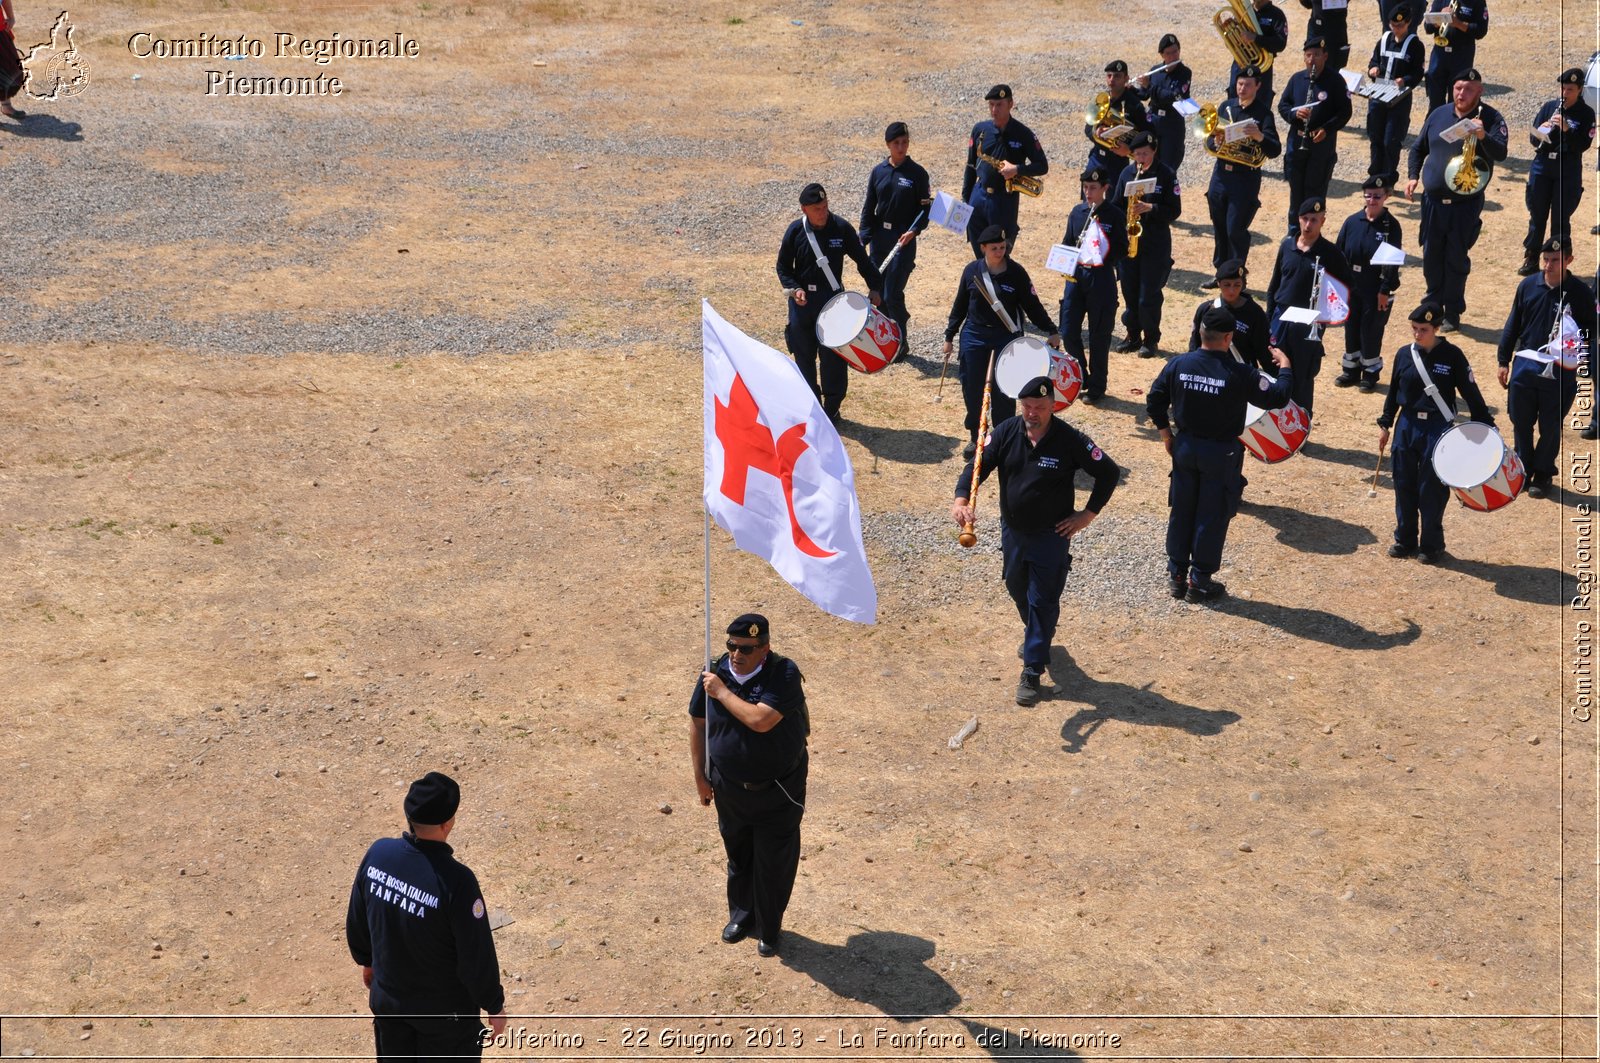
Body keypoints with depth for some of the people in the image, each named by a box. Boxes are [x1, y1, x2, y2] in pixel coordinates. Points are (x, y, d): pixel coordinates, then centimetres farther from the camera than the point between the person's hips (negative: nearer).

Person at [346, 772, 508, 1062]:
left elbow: (357, 921, 2)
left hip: (387, 997, 5)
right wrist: (494, 1006, -5)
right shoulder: (455, 880, -32)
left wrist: (367, 961, 22)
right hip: (444, 1009, -5)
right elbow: (477, 955, -21)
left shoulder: (378, 853, -16)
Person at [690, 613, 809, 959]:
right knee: (738, 856, 22)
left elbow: (760, 720, -36)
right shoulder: (716, 672, -10)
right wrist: (700, 776, 6)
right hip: (729, 788, 4)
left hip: (778, 791, -4)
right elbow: (698, 723, 3)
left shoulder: (784, 674, -24)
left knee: (774, 863, 8)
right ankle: (741, 915, 45)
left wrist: (722, 693, -26)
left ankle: (769, 929, 29)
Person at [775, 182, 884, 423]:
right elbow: (783, 266, 3)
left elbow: (861, 259, 3)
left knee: (833, 354, -1)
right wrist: (793, 288, -13)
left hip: (833, 299, -1)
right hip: (802, 301, 1)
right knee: (804, 354, 9)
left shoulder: (841, 228, -9)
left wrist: (875, 287, 2)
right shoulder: (795, 231, -7)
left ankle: (832, 407, 13)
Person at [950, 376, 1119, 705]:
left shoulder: (1070, 440, -17)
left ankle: (1033, 671, 4)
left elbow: (1109, 472, -7)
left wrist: (1088, 514, -8)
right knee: (1018, 589, 23)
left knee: (1043, 601, -2)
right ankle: (1036, 636, 52)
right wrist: (961, 500, -31)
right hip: (1012, 532, 5)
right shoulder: (1006, 432, -9)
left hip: (1052, 536, -5)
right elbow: (978, 466, -12)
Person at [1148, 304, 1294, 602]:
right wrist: (1284, 367, 1)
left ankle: (1176, 576, 24)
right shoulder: (1239, 374, -21)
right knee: (1212, 517, 8)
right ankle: (1200, 581, 15)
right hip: (1221, 454, -4)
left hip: (1184, 447, 4)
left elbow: (1154, 401, 0)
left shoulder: (1178, 365, -9)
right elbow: (1277, 398, -15)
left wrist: (1166, 433, 14)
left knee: (1181, 513, 16)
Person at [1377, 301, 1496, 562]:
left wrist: (1485, 425, -5)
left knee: (1432, 489, 1)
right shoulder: (1404, 354, 2)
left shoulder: (1451, 355, -9)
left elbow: (1470, 392, -5)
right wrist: (1385, 425, 11)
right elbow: (1393, 392, 11)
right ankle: (1405, 539, 25)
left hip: (1438, 429, -4)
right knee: (1404, 486, 10)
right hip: (1406, 427, 4)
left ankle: (1431, 545, 14)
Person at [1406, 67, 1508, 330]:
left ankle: (1453, 313, 13)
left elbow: (1501, 154, -22)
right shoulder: (1438, 114, 5)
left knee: (1456, 259, 2)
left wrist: (1483, 137, -40)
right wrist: (1414, 176, 2)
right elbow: (1419, 148, 16)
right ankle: (1433, 304, 28)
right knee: (1431, 257, 12)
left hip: (1466, 203, -4)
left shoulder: (1490, 118, -8)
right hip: (1433, 200, 4)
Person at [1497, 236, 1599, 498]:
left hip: (1559, 372, -3)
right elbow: (1513, 325, 9)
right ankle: (1523, 469, 30)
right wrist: (1504, 361, 10)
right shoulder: (1528, 286, 0)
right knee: (1521, 422, 12)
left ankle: (1543, 474, 26)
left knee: (1549, 427, 9)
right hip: (1524, 366, 3)